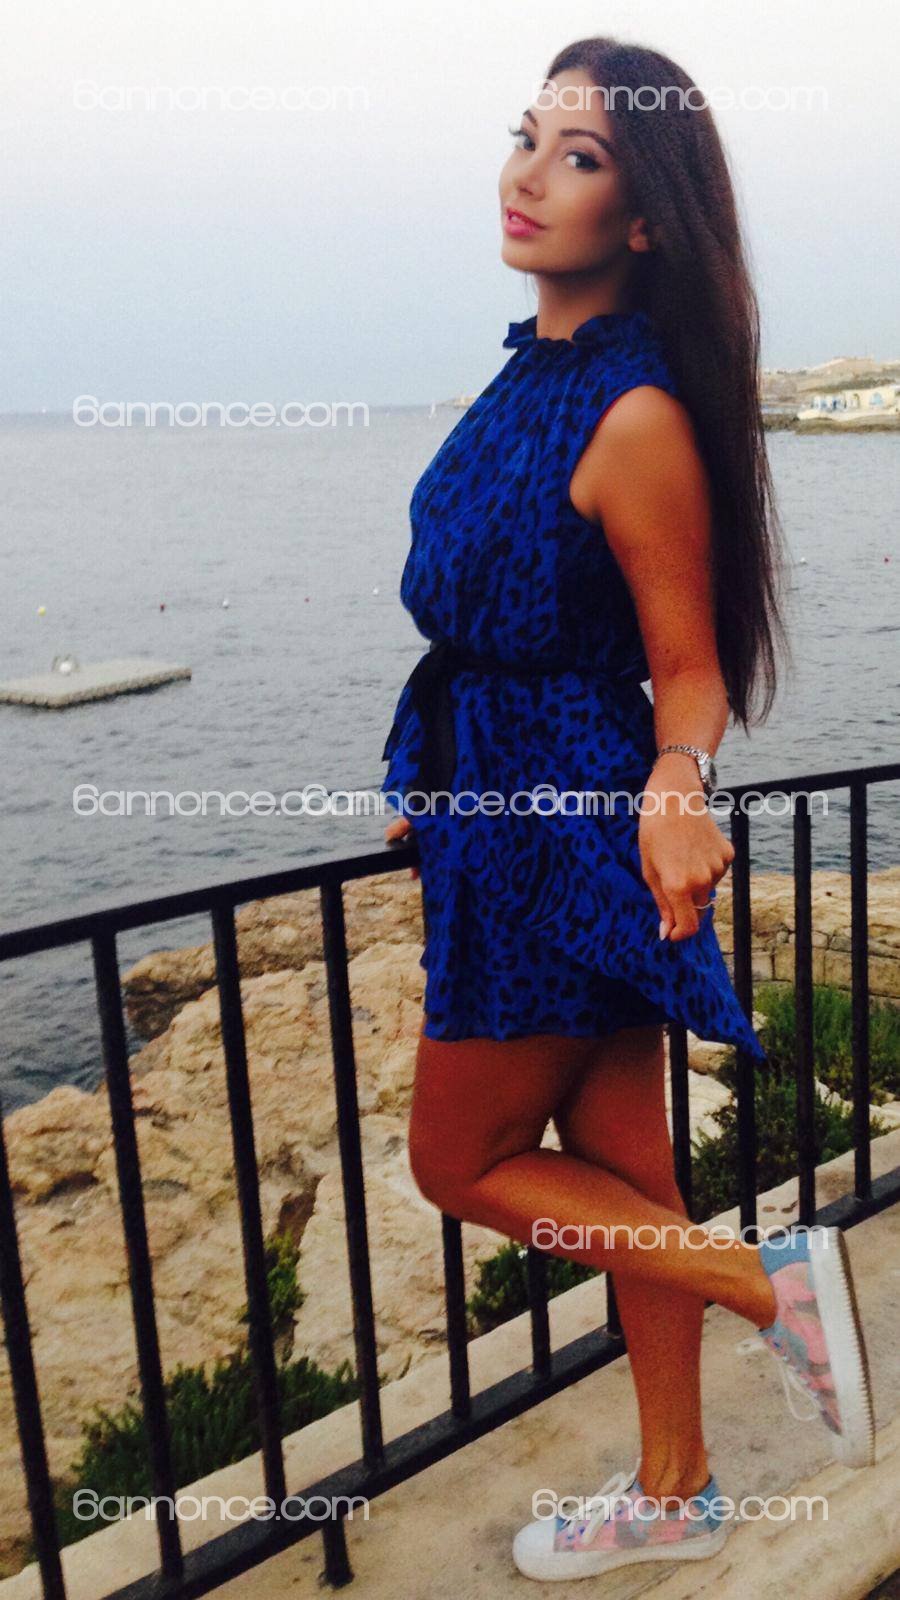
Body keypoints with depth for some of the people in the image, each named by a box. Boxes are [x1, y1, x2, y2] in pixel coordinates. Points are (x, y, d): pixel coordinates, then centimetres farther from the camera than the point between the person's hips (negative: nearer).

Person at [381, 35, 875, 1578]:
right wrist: (448, 785, 25)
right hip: (530, 817, 9)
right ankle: (673, 1493, 35)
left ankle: (772, 1282, 16)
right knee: (621, 1173, 18)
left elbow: (689, 670, -14)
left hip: (572, 841, -9)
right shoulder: (538, 372, 8)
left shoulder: (638, 419, -19)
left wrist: (673, 789, -35)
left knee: (460, 1163, 9)